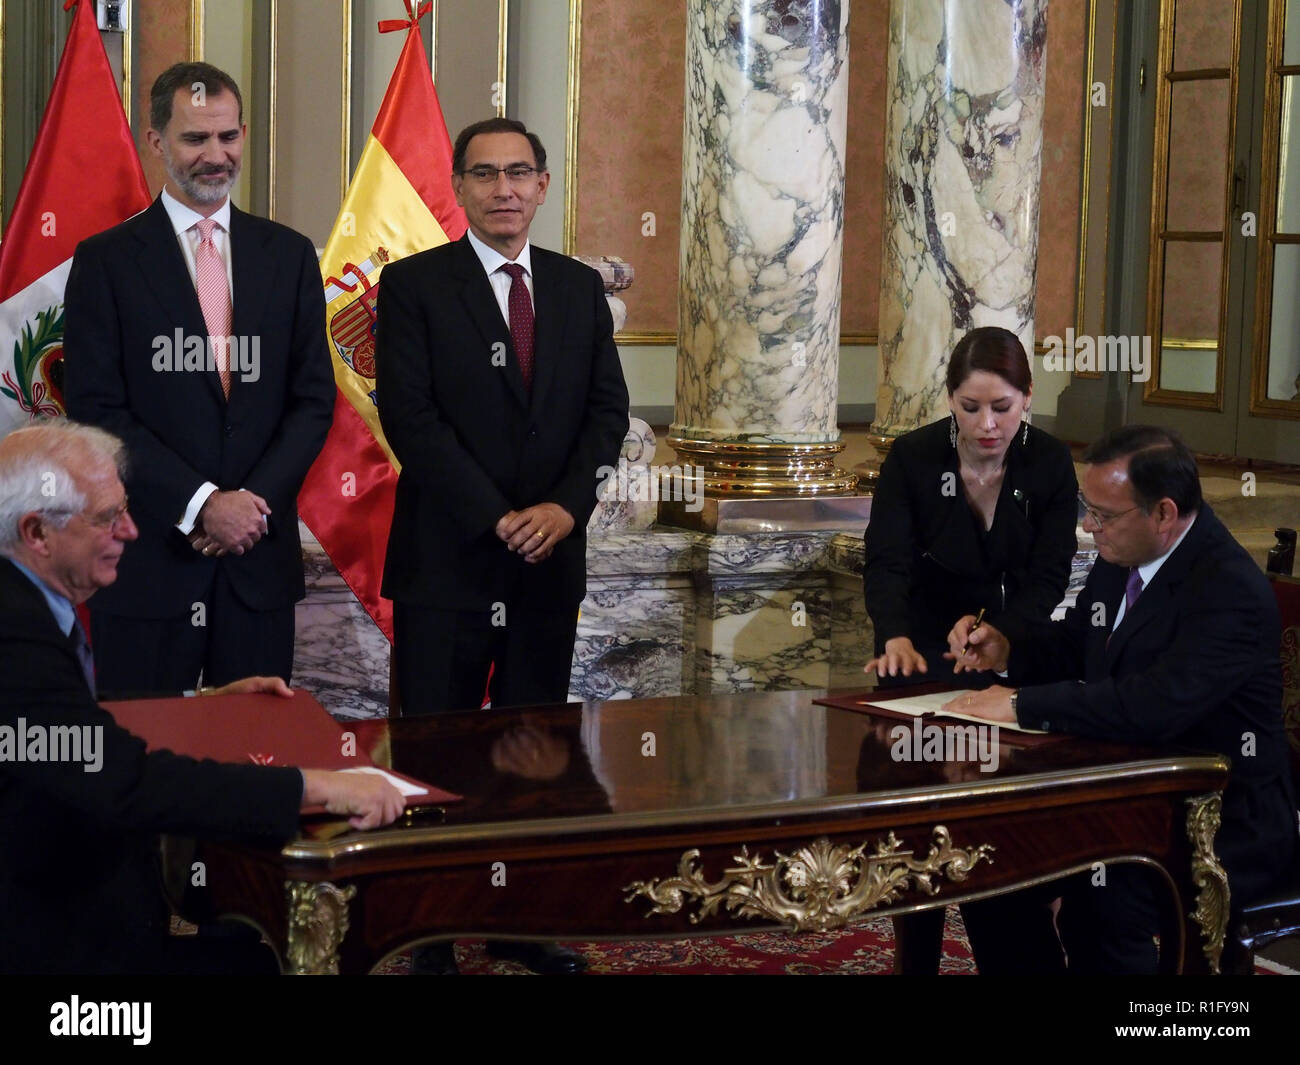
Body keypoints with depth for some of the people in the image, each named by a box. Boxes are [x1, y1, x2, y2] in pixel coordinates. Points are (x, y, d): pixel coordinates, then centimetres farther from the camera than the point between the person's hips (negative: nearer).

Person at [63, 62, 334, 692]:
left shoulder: (289, 255, 10)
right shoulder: (106, 261, 0)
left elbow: (314, 398, 8)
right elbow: (97, 410, -6)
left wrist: (255, 500, -8)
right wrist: (201, 504, -14)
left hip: (260, 555, 3)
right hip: (148, 562, -3)